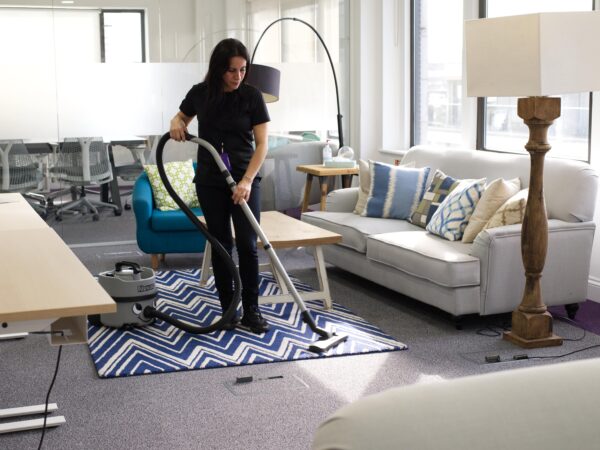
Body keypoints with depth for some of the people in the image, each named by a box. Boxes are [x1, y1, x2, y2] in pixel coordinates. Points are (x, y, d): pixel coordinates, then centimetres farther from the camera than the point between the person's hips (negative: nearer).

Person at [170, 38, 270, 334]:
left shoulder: (252, 96, -9)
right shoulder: (200, 93, -2)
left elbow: (261, 145, -10)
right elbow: (181, 118, 17)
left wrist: (246, 181, -21)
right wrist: (176, 124, -7)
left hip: (244, 181, -2)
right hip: (210, 182, 2)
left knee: (247, 245, -6)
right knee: (221, 245, 5)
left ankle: (251, 311, 5)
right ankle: (228, 309, 14)